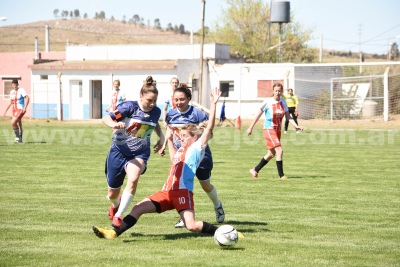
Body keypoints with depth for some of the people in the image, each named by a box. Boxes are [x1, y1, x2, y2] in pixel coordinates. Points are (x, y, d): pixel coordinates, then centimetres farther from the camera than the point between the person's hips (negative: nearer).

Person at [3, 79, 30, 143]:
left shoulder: (21, 90, -10)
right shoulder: (12, 92, 11)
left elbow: (27, 98, -17)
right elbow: (11, 102, 20)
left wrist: (25, 107, -25)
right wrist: (6, 109, 13)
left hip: (20, 110, -7)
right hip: (14, 110, 7)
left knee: (13, 122, -21)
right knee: (19, 125, 12)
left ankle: (17, 136, -9)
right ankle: (20, 139, 19)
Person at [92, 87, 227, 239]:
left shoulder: (197, 148, 2)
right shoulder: (181, 150, 25)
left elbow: (209, 127, -8)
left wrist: (213, 104, -14)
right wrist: (170, 139, 47)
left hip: (183, 192, -8)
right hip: (168, 192, 8)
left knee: (192, 226, -21)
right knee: (138, 208, -2)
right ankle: (114, 233, -6)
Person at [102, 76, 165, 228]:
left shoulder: (156, 112, -2)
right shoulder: (130, 107, -16)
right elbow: (106, 118, -20)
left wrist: (161, 137, 6)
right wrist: (114, 124, -42)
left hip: (139, 154, 2)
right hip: (119, 151, -2)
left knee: (133, 179, -32)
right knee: (112, 193, 9)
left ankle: (118, 216, -25)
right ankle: (115, 204, 49)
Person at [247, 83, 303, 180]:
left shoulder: (283, 102, 5)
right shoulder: (268, 101, -10)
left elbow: (288, 117, 6)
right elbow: (258, 114, -3)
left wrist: (296, 126, -10)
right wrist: (251, 127, -1)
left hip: (278, 130, 7)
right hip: (269, 129, -7)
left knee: (271, 154, 14)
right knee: (279, 151, -17)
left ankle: (255, 170, 31)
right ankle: (281, 175, -12)